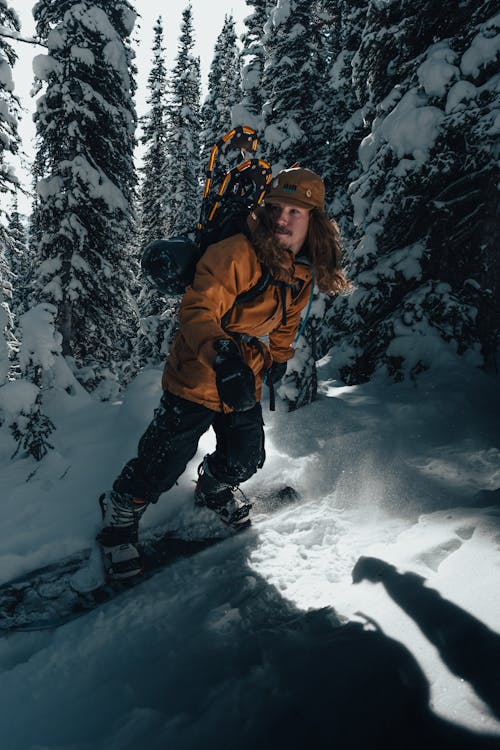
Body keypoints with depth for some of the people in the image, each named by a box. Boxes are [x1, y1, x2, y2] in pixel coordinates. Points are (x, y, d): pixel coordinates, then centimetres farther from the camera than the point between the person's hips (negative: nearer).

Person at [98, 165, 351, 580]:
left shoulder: (304, 272, 3)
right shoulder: (234, 254, -23)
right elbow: (198, 310, -31)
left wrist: (278, 357, 23)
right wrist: (221, 355, -47)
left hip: (246, 383, 7)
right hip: (197, 378, -6)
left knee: (246, 459, 13)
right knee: (164, 464, -3)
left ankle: (214, 488, 50)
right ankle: (120, 514, 27)